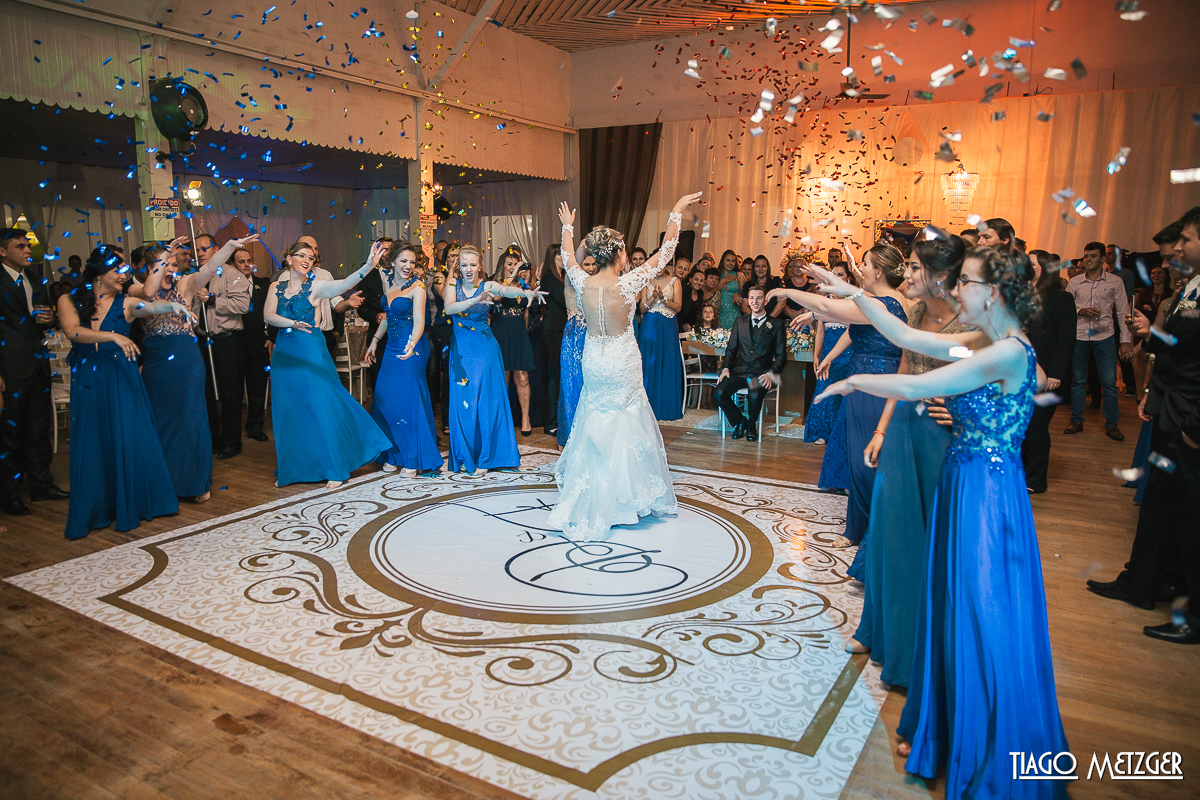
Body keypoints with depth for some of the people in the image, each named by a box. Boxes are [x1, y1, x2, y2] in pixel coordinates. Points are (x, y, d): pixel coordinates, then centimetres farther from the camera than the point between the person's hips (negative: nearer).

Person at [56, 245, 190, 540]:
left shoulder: (126, 303, 1)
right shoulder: (69, 301, 1)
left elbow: (152, 307, -19)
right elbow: (73, 332, -16)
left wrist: (172, 305, -41)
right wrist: (113, 336, -29)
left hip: (122, 380, 0)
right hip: (88, 382, 0)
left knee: (129, 441, 1)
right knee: (92, 446, 6)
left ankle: (131, 505, 16)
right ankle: (95, 511, 18)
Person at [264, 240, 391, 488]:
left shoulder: (316, 286, -2)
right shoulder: (276, 288, 9)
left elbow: (344, 284, -20)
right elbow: (268, 315, -5)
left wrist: (368, 266, -37)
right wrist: (292, 323, -23)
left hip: (311, 352, -3)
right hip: (285, 353, 4)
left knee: (322, 407, -4)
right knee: (288, 412, 8)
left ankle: (335, 469, 6)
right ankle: (291, 469, 21)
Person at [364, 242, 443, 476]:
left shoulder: (417, 287, -10)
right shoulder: (389, 285, 10)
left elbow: (419, 321, -20)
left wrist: (412, 343, -37)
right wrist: (374, 341, 18)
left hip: (411, 349, -7)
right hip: (391, 348, 7)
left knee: (409, 400, -6)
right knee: (386, 399, 5)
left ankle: (413, 459, 4)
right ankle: (394, 455, 16)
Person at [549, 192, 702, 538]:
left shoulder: (584, 284, -7)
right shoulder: (627, 284, -18)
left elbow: (567, 258, 14)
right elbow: (665, 253, -13)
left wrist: (567, 226, 30)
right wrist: (677, 211, -4)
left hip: (594, 363, 5)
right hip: (623, 365, -5)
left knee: (594, 428, 16)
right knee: (625, 428, 8)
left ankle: (587, 503, 24)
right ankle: (624, 498, 21)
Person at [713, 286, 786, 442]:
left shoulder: (776, 325, 7)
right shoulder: (740, 322, 17)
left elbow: (781, 356, 4)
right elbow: (731, 349, 17)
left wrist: (771, 373, -13)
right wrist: (726, 368, -1)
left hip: (761, 374, -3)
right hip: (739, 371, 3)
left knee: (755, 395, -35)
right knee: (719, 393, -24)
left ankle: (751, 424, -1)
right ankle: (739, 421, 5)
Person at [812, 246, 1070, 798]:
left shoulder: (1008, 353, -21)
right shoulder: (984, 345, 6)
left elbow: (913, 387, -23)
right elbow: (906, 338, 10)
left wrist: (853, 381, -8)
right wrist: (857, 295, 7)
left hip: (987, 497, -9)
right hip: (964, 488, 9)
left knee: (983, 623, 3)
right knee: (955, 614, 20)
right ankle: (948, 728, 40)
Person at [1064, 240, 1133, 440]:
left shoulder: (1115, 282, 2)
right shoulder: (1074, 283, 5)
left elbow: (1123, 313, 3)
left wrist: (1125, 340, -4)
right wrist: (1081, 311, -12)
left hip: (1105, 336, -1)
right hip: (1078, 337, 1)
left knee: (1109, 382, -1)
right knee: (1078, 380, 7)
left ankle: (1111, 425, 9)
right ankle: (1077, 421, 18)